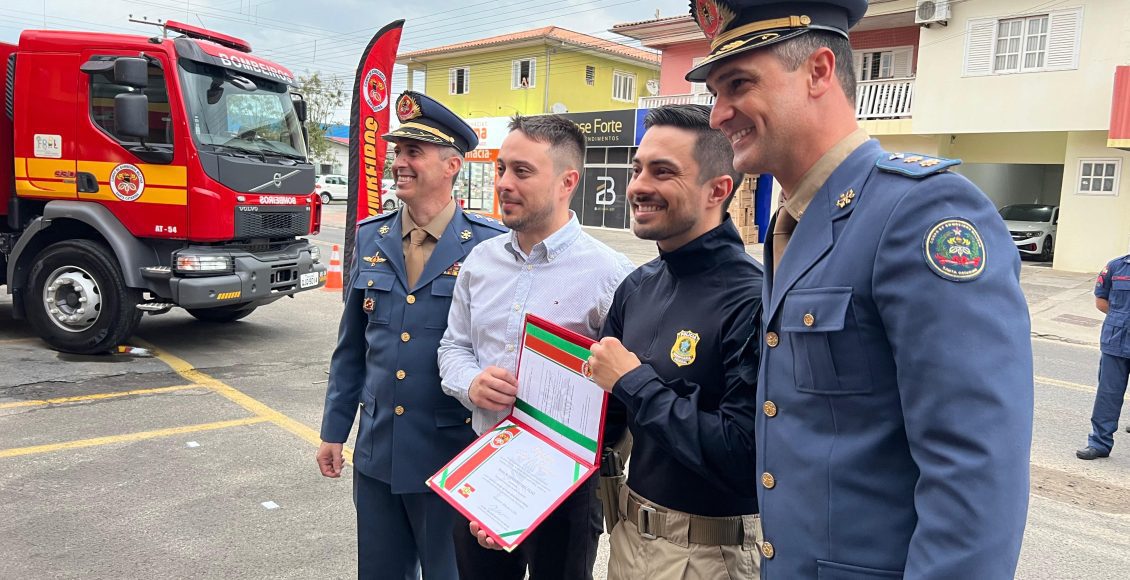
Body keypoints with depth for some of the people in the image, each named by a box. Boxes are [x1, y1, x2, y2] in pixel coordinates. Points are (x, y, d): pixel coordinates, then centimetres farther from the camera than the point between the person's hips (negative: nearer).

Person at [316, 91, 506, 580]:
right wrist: (334, 430, 11)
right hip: (376, 453, 5)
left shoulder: (490, 245, -13)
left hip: (451, 458, -5)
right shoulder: (370, 238, 2)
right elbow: (351, 346, 9)